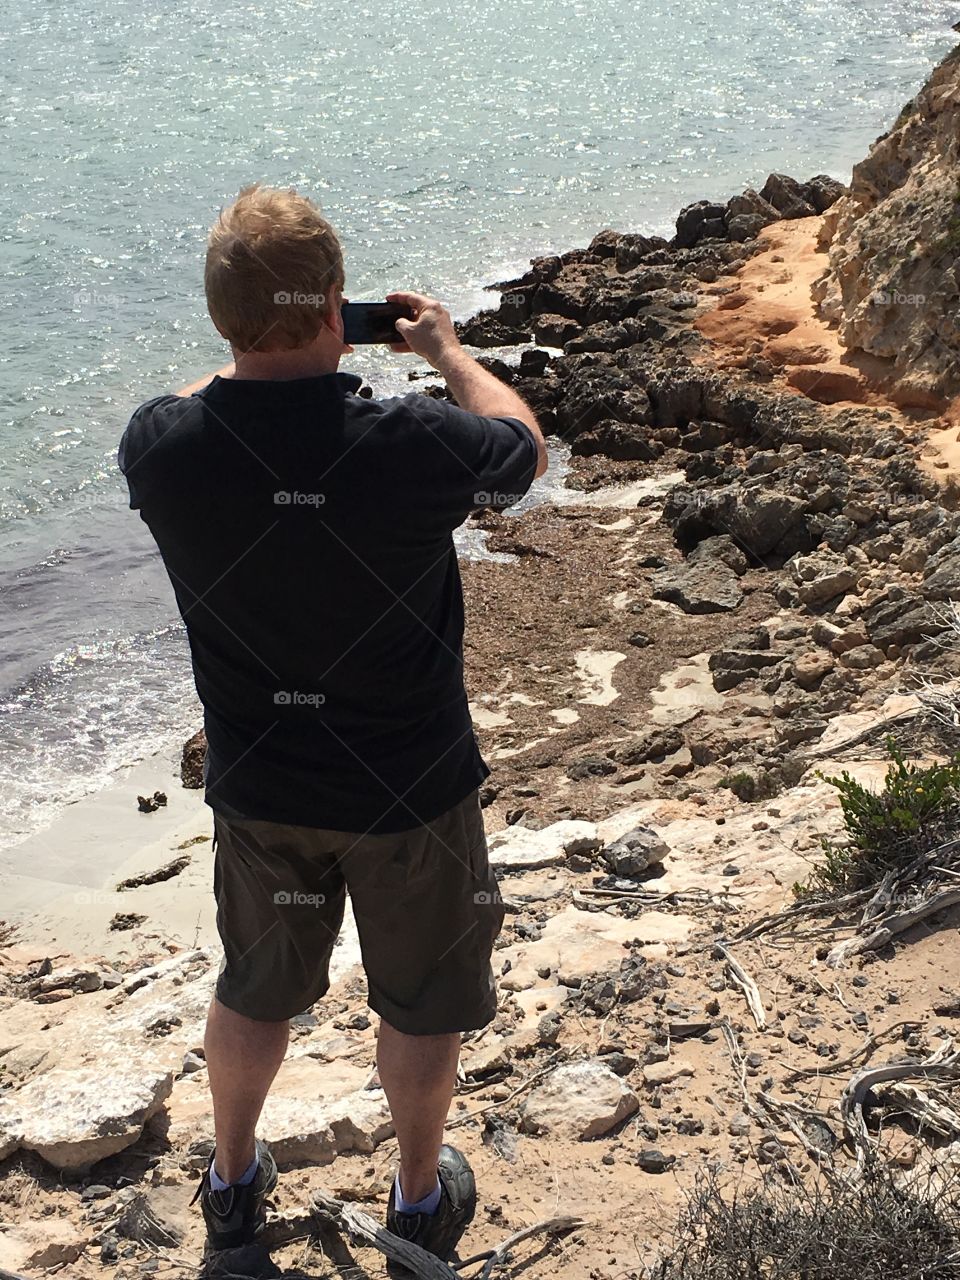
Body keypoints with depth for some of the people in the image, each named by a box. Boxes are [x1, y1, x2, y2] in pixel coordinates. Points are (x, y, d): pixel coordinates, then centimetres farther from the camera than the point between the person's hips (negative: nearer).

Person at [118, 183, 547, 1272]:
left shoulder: (162, 445, -20)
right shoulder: (413, 446, -29)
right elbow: (525, 449, -4)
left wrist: (264, 350, 12)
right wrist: (446, 348, 10)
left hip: (256, 784, 3)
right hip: (409, 786, -3)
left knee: (253, 989, 25)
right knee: (419, 1003, 21)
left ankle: (233, 1183, 46)